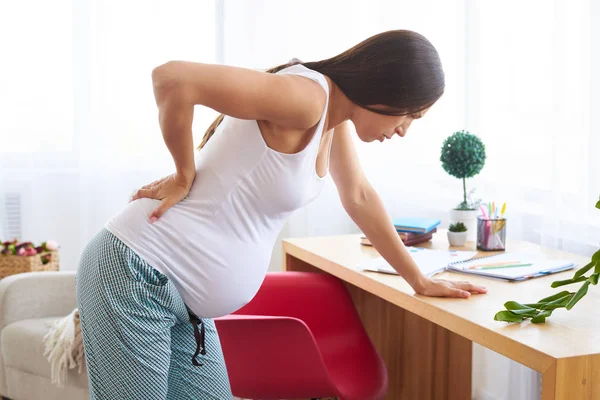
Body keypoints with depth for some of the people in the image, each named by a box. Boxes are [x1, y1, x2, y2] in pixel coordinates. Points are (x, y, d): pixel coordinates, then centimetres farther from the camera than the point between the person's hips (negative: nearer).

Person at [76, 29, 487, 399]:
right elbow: (172, 78, -31)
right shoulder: (308, 96, -22)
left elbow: (359, 197, 20)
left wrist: (419, 280, 25)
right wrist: (185, 176, -16)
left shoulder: (334, 113, 8)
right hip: (135, 277, -9)